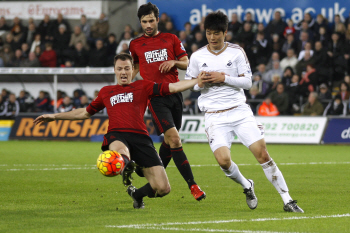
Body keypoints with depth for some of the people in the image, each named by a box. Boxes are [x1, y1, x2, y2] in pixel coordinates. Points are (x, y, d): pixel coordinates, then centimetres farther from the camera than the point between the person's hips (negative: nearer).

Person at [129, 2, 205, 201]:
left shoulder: (171, 39, 10)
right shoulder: (136, 45, 10)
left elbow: (187, 63, 11)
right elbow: (134, 68, 25)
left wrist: (174, 62, -9)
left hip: (174, 92, 3)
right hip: (155, 95, -3)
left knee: (169, 141, 9)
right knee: (174, 139, -16)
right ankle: (192, 185, -19)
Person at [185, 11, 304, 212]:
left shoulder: (236, 52, 0)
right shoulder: (197, 57, 2)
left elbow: (248, 82, -1)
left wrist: (224, 78, -15)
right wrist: (199, 83, -10)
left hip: (239, 111, 0)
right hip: (215, 116, 0)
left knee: (262, 153, -11)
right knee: (223, 160, -19)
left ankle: (287, 200, -5)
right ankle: (246, 186, 14)